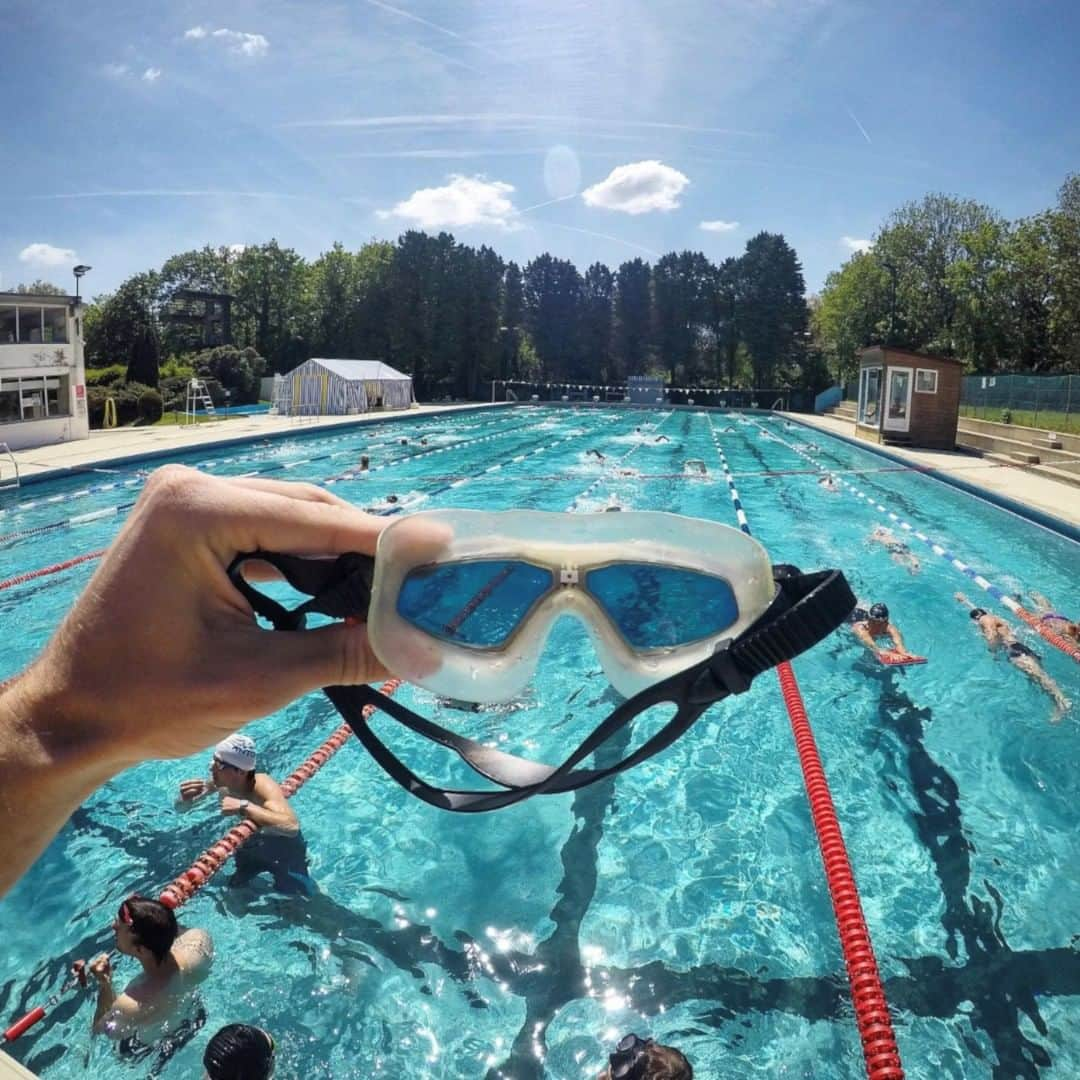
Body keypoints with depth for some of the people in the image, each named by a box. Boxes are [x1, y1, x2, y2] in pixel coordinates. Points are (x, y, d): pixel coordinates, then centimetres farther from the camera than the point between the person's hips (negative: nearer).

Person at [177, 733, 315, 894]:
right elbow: (181, 808, -3)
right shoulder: (220, 782, -19)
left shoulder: (263, 787, -38)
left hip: (284, 849, -6)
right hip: (250, 845, 6)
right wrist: (185, 799, -28)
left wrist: (244, 807, -54)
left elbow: (292, 827, -56)